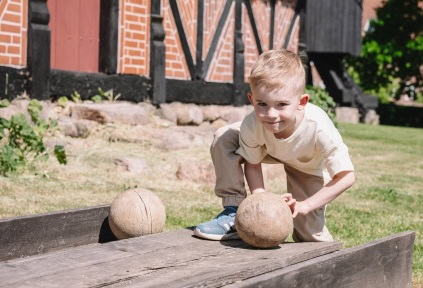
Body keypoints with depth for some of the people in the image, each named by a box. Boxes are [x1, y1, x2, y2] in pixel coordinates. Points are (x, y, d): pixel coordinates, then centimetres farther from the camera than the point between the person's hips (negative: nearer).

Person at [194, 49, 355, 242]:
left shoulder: (319, 128, -43)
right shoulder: (252, 125, -36)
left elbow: (346, 177, -33)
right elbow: (252, 164, -17)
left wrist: (303, 206, -35)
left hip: (309, 167, -2)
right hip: (268, 148, 2)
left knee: (310, 236, -10)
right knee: (224, 137, -23)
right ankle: (233, 213, -12)